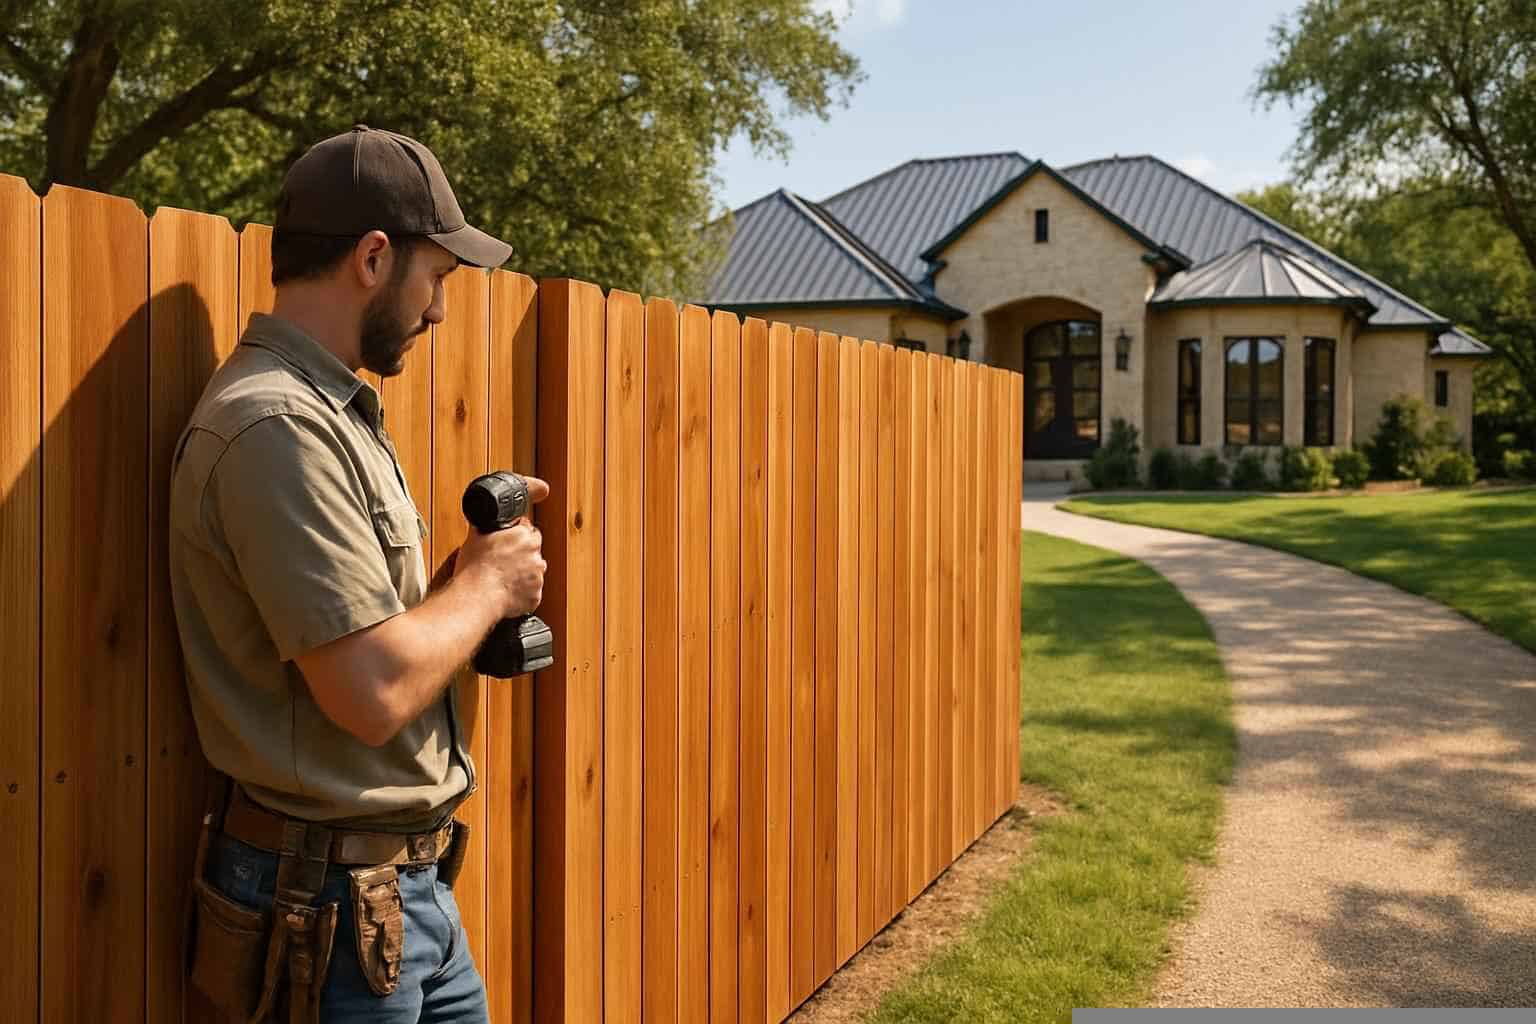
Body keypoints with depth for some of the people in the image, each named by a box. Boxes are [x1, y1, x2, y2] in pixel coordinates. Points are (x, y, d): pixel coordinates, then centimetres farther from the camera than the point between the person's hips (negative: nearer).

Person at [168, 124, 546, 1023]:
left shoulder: (328, 408, 10)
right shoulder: (278, 426, -21)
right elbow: (374, 693, -26)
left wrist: (470, 581, 2)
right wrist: (485, 584, -11)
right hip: (334, 906, -9)